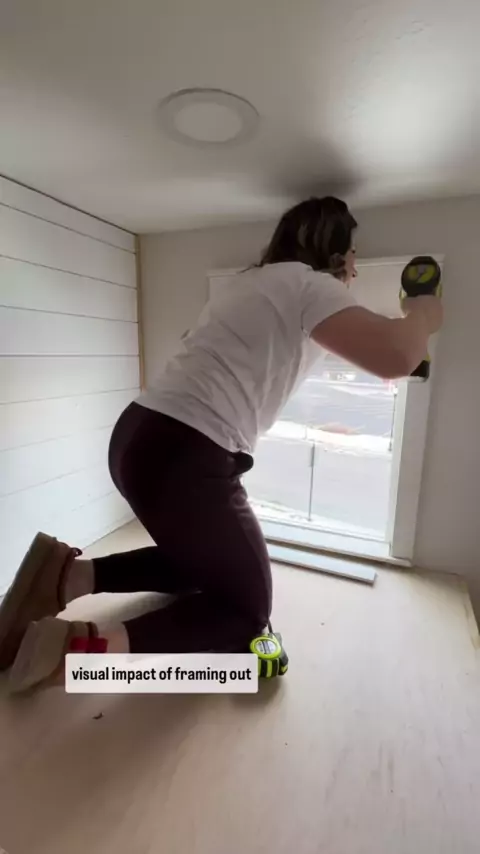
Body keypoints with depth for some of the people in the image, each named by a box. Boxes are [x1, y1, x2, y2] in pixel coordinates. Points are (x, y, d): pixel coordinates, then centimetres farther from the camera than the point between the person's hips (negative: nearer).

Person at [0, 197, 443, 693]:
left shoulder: (257, 281, 24)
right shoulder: (305, 282, -3)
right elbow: (394, 358, -17)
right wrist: (422, 317, 7)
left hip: (140, 438, 10)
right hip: (184, 460, -9)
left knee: (199, 560, 29)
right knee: (247, 609, 11)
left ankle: (69, 576, 14)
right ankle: (89, 646, -7)